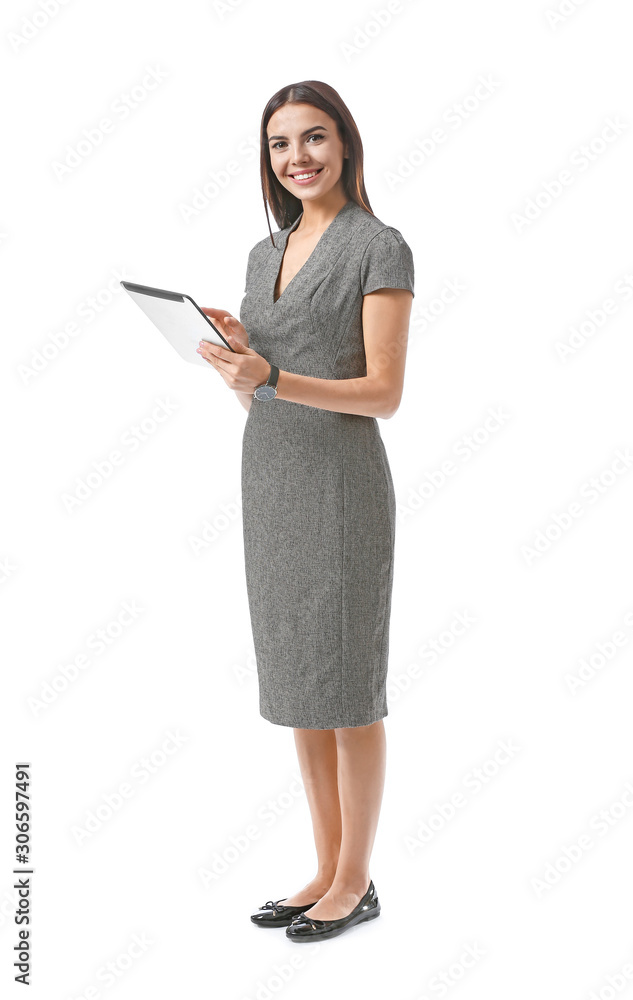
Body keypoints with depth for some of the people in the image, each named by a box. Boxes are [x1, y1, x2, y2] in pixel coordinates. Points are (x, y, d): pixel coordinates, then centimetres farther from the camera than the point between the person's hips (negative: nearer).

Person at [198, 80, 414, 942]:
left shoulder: (380, 248, -6)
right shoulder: (265, 254, 15)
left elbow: (385, 392, -12)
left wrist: (272, 379, -24)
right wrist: (232, 352, -5)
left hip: (341, 483, -7)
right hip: (268, 479, 7)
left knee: (346, 688, 0)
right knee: (296, 682, 11)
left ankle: (356, 883, 16)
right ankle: (327, 870, 25)